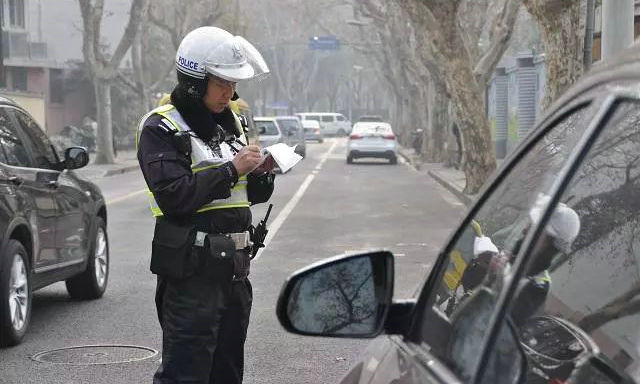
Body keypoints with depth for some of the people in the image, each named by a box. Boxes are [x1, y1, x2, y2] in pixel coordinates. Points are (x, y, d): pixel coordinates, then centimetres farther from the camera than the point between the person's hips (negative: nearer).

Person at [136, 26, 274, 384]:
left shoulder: (230, 121, 15)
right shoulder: (161, 128, -8)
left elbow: (252, 195, 20)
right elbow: (174, 196, -21)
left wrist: (262, 174, -1)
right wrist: (231, 170, -19)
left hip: (234, 266, 8)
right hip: (190, 270, -8)